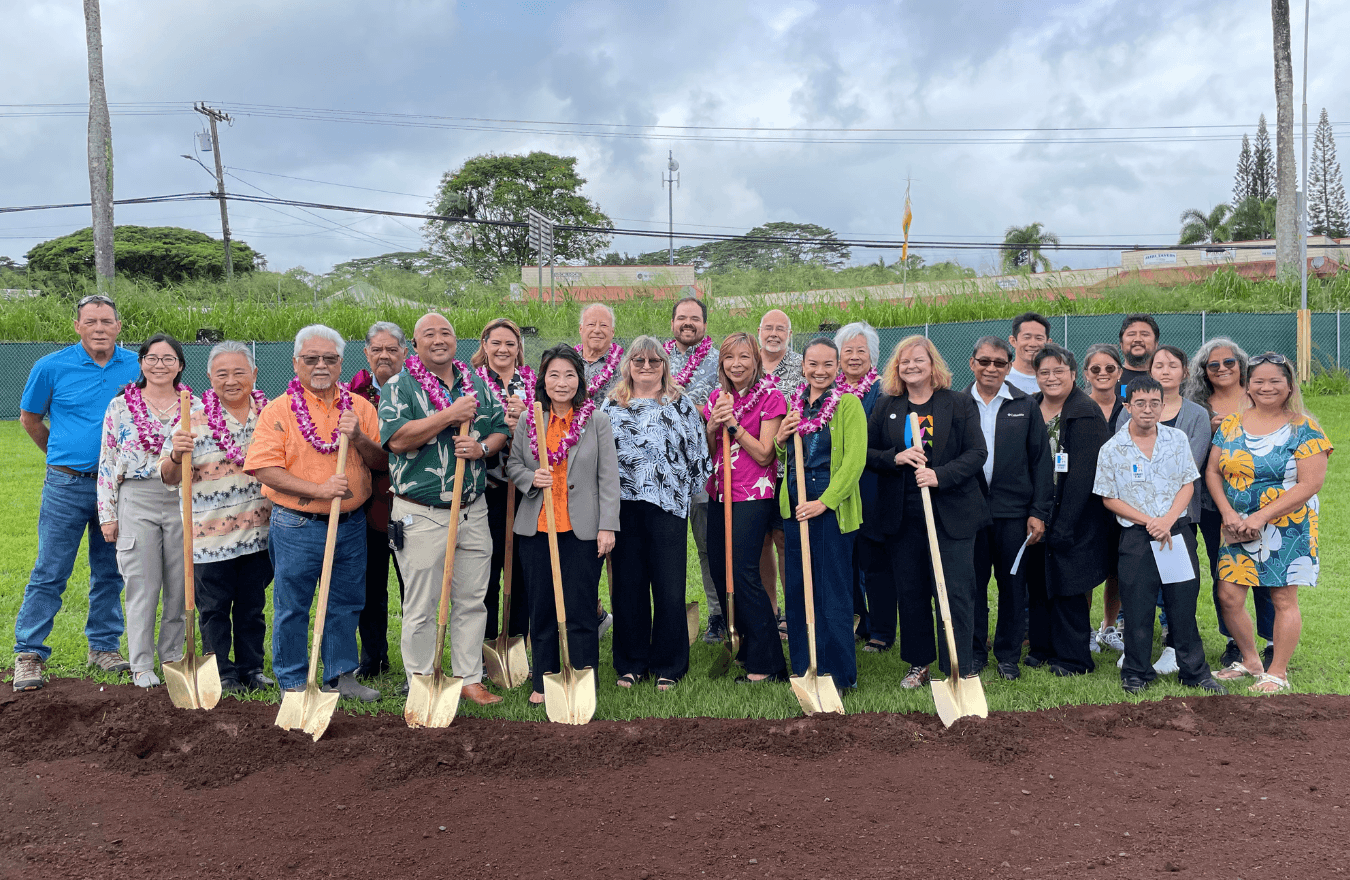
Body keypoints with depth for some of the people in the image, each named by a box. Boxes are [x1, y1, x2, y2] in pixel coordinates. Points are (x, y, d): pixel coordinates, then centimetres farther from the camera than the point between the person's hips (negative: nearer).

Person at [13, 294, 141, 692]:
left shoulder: (136, 367, 1)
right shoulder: (52, 367, -5)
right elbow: (29, 418, 10)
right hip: (67, 486, -2)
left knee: (109, 572, 12)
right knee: (49, 574, -2)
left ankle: (104, 645, 24)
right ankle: (29, 654, 8)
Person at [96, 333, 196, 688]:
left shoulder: (194, 406, 6)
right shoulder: (120, 406, 4)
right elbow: (107, 463, 4)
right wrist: (108, 515, 1)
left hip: (183, 501, 1)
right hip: (137, 501, -1)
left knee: (180, 586, 6)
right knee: (142, 587, 0)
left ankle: (173, 657, 20)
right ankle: (142, 665, 10)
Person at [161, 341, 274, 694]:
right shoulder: (195, 421, -7)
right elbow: (169, 478, -6)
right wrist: (177, 455, -27)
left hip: (258, 532, 3)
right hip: (211, 535, -3)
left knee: (252, 606, 14)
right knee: (215, 609, 7)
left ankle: (252, 668, 27)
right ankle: (223, 673, 19)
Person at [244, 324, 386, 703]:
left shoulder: (359, 406, 7)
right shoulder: (278, 411, -4)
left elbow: (381, 461, 6)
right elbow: (264, 469, -12)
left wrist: (358, 437, -14)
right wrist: (320, 490, -19)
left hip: (351, 524, 4)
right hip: (297, 526, -3)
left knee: (346, 603, 13)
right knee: (292, 607, 6)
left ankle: (341, 675, 27)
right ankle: (293, 682, 21)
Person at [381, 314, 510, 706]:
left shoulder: (477, 384, 12)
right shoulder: (399, 387, -3)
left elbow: (501, 432, 14)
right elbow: (396, 439, -18)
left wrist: (481, 447, -8)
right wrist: (450, 415, -20)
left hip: (473, 509, 5)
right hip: (421, 514, -4)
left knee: (472, 601, 10)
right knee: (421, 606, 2)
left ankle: (470, 679, 22)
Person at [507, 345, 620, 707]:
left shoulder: (597, 420, 0)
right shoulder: (528, 420, 6)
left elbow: (608, 477, -2)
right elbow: (513, 465, 14)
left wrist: (607, 526, -8)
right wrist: (531, 479, -9)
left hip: (582, 529, -3)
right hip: (536, 528, 3)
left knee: (581, 611, 0)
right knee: (541, 609, 10)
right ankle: (544, 682, 23)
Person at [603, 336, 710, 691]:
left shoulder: (682, 405, 8)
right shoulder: (611, 406, 13)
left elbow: (698, 452, 7)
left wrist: (686, 490, 2)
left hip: (669, 503, -2)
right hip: (623, 505, 2)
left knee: (669, 586, 0)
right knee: (628, 584, 6)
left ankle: (668, 666, 12)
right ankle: (630, 664, 18)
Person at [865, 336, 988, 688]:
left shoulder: (961, 404, 3)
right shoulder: (885, 408, 10)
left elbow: (977, 453, -3)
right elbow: (866, 453, 9)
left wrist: (940, 475, -18)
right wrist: (895, 458, -11)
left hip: (951, 514, -3)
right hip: (902, 516, 3)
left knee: (955, 591, -5)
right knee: (910, 591, 8)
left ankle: (962, 669, 3)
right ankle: (919, 664, 22)